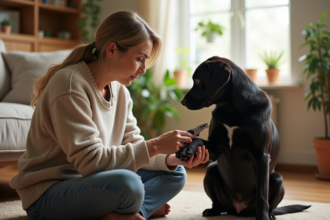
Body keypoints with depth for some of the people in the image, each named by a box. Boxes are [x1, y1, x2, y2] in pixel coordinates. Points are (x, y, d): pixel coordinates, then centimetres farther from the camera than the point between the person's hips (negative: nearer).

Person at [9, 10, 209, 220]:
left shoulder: (120, 90, 4)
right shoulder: (70, 86, -21)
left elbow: (132, 146, 2)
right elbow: (89, 160, -27)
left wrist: (171, 159, -16)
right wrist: (155, 145, -26)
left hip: (90, 182, 9)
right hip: (47, 195, -9)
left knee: (176, 174, 5)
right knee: (126, 182, -36)